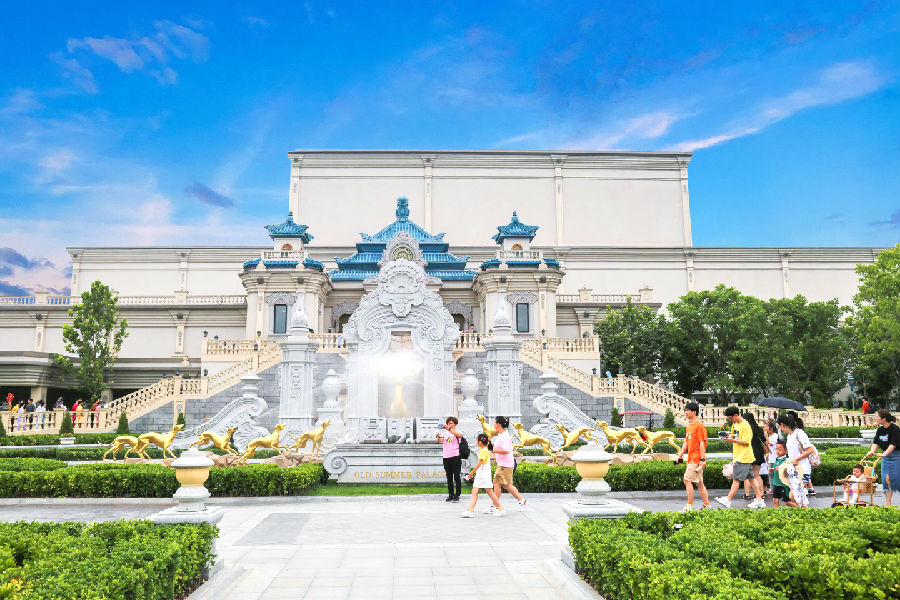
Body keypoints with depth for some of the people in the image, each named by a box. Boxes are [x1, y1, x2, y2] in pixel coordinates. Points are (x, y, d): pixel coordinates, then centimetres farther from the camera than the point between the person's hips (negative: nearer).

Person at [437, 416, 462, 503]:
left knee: (456, 477, -2)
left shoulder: (457, 432, 1)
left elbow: (459, 435, -23)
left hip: (456, 457, -4)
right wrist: (439, 436, -28)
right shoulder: (445, 433, 12)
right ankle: (451, 495, 17)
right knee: (449, 478, 10)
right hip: (446, 457, 4)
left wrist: (449, 429, -35)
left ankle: (457, 496, 3)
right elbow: (440, 441, -4)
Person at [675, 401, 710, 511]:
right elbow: (686, 442, 21)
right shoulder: (689, 425, 16)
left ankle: (690, 506, -5)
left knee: (687, 480, -10)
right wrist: (680, 456, 17)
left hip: (696, 459, -9)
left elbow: (702, 443, -17)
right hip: (691, 459, 9)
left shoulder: (699, 425, -12)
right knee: (699, 483, 12)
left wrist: (702, 459, -20)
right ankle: (707, 505, 19)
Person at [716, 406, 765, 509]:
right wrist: (728, 437, 2)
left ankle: (728, 500, -5)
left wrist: (732, 440, -21)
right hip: (739, 456, 9)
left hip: (743, 457, -9)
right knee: (751, 478, 10)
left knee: (736, 479, -7)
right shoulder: (734, 425, 12)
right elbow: (733, 436, 23)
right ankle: (759, 500, 14)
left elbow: (746, 442, -19)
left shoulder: (745, 425, -17)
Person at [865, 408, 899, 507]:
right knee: (886, 479, 2)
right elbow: (876, 442, 4)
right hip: (885, 457, 6)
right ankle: (888, 504, 6)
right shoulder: (880, 430, 7)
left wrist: (884, 454, -32)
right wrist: (872, 451, -14)